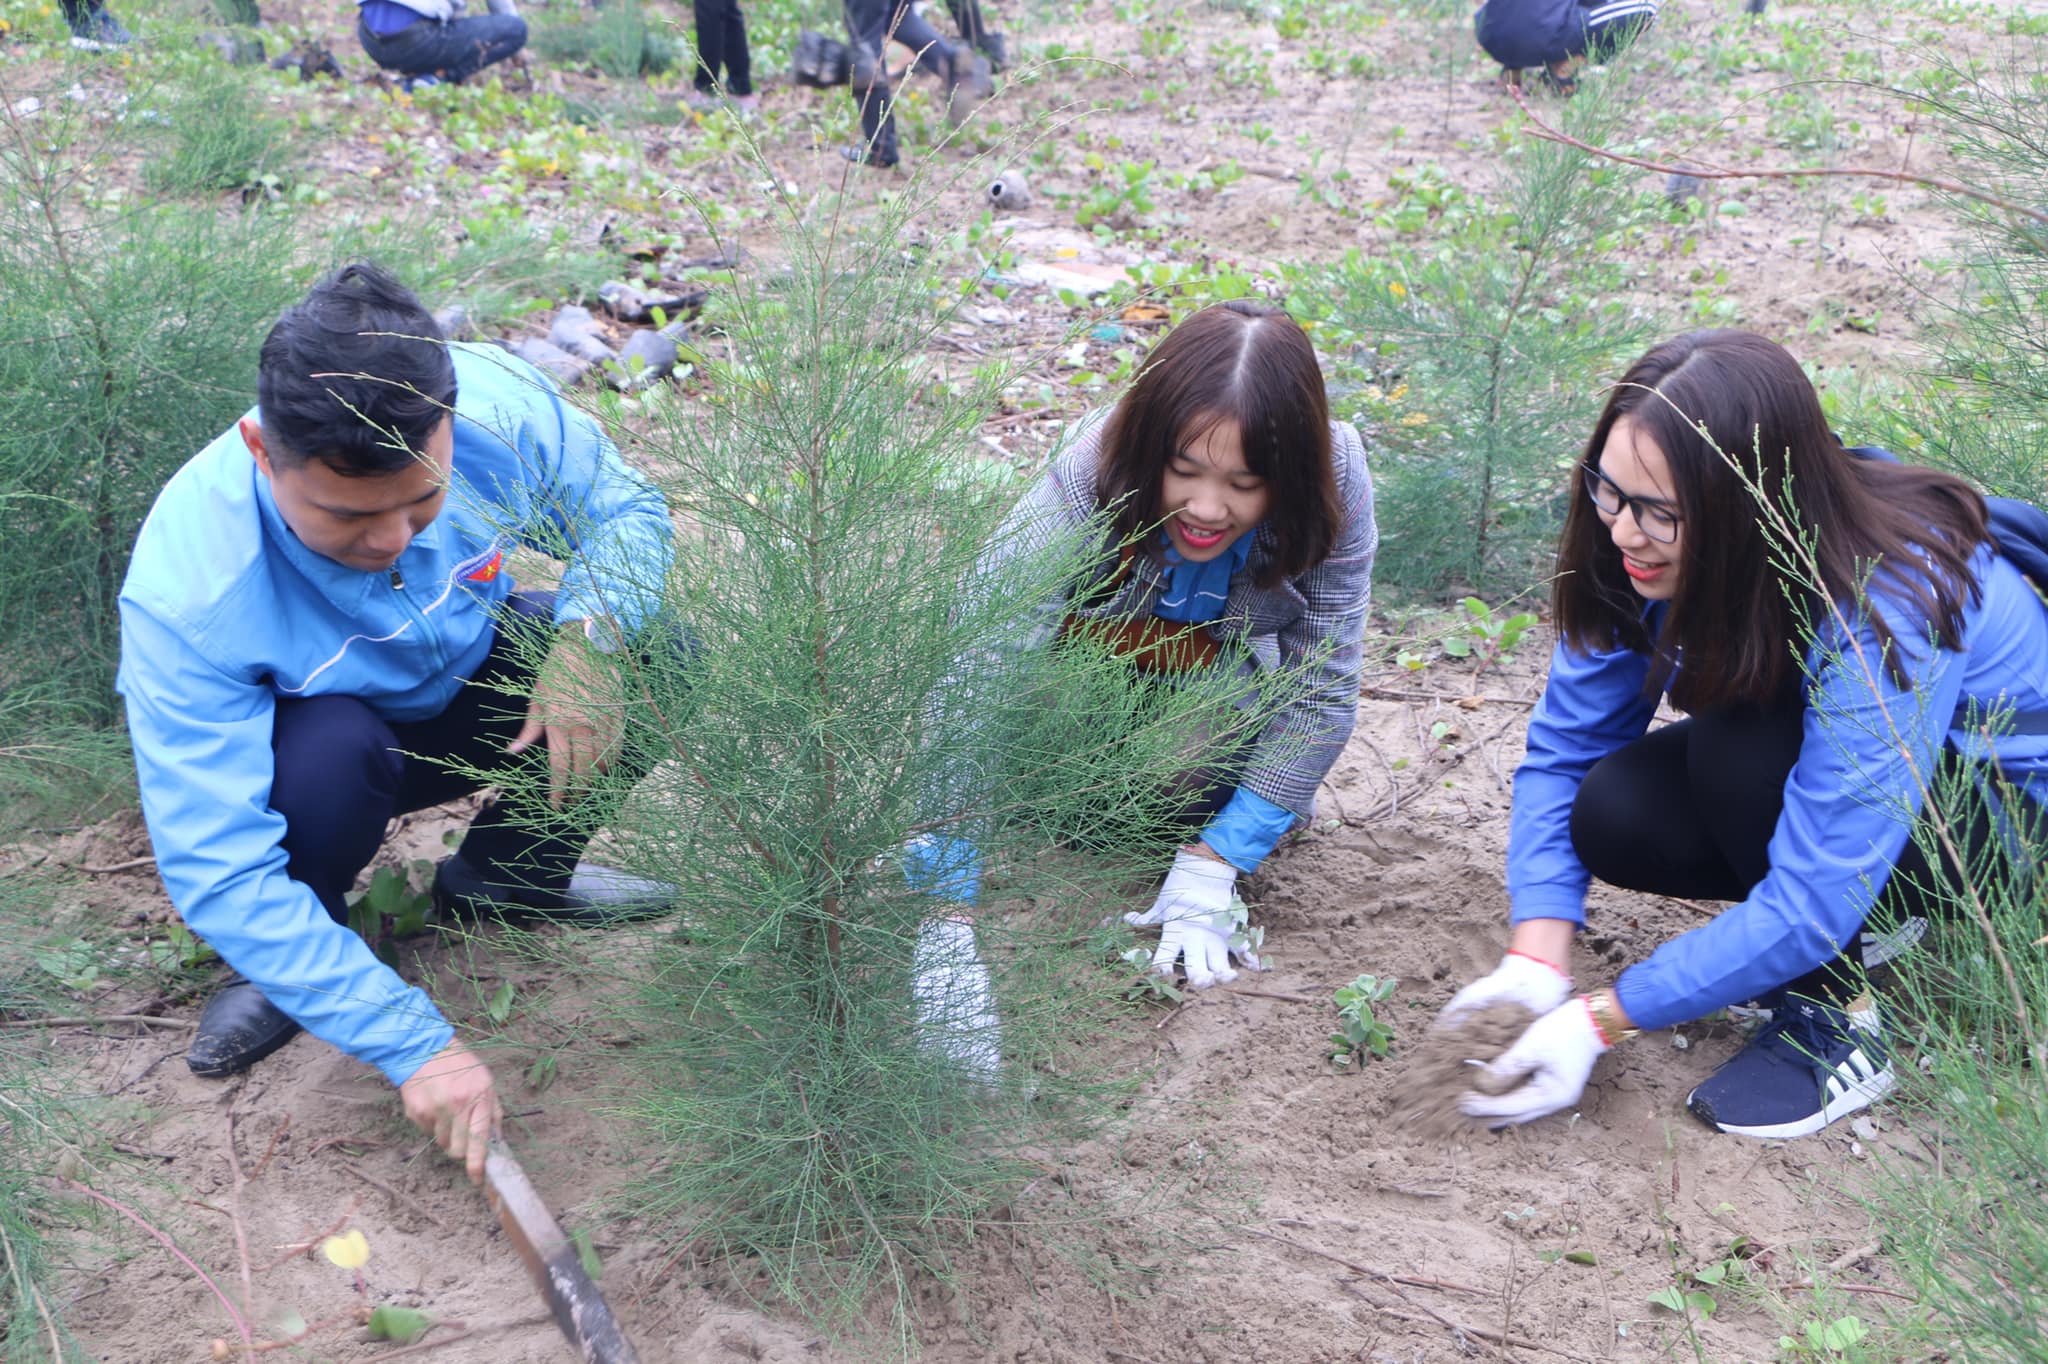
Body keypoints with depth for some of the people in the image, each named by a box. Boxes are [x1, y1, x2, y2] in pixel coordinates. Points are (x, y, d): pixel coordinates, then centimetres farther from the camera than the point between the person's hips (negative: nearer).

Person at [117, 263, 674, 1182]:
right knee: (331, 751, -39)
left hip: (470, 679, 4)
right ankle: (283, 959, -5)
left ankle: (508, 874, 4)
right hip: (310, 735, -3)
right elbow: (217, 871, -37)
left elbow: (625, 509, -9)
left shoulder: (499, 407, -30)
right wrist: (415, 1044, -41)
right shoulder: (187, 591, -38)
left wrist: (586, 640, -31)